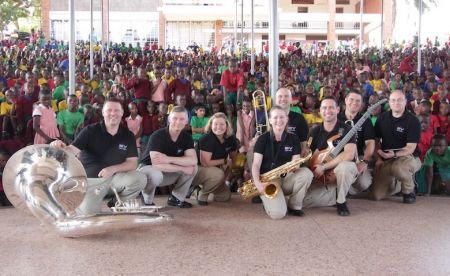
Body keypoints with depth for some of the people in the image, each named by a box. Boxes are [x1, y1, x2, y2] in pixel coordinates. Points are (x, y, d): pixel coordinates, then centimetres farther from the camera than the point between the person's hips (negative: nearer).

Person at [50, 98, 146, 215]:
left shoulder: (128, 135, 2)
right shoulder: (90, 131, -5)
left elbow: (133, 163, -1)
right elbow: (73, 150, -15)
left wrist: (113, 169, -19)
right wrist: (62, 148, -39)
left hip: (115, 177, 3)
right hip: (91, 179, -2)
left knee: (140, 178, -26)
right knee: (89, 214, -23)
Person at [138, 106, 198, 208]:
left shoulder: (186, 137, -7)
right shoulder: (157, 136, -24)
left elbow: (193, 160, -23)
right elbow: (156, 164, -34)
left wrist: (169, 159, -35)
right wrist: (183, 168, -28)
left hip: (168, 172, 5)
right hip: (148, 168, -5)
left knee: (194, 168, -17)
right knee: (156, 174, -40)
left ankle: (176, 198, 0)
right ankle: (147, 201, -10)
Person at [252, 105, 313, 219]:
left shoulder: (293, 138, 4)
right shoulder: (263, 139, -4)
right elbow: (256, 165, -9)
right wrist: (257, 183, -25)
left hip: (286, 178, 3)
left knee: (307, 173, -28)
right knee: (278, 213, -28)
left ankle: (294, 206, -6)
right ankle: (267, 199, 10)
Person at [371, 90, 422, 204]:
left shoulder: (413, 121, -10)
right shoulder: (382, 118, 5)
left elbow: (411, 148, -15)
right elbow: (377, 140, 10)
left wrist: (395, 154, -31)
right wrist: (378, 158, -3)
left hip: (407, 157, -4)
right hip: (385, 160, 4)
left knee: (397, 168, -43)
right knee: (377, 195, -7)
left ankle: (409, 191, -9)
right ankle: (392, 181, 27)